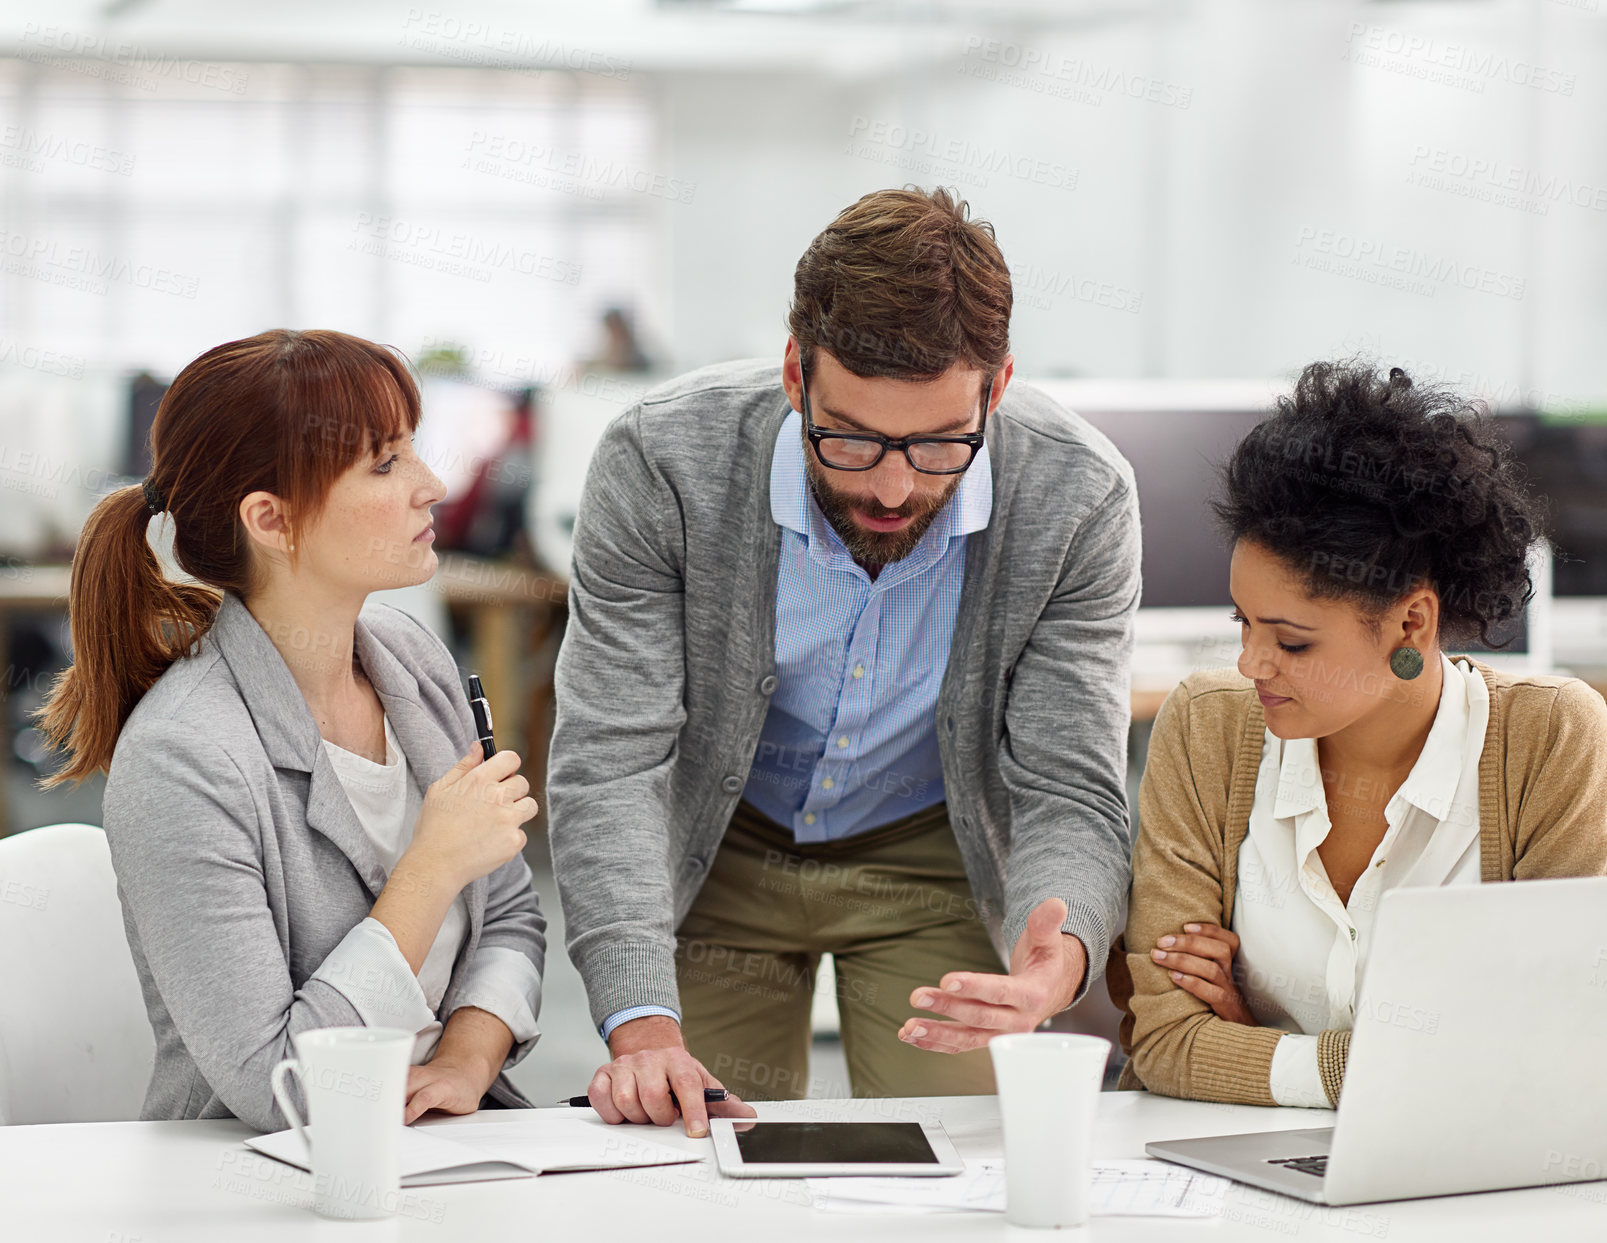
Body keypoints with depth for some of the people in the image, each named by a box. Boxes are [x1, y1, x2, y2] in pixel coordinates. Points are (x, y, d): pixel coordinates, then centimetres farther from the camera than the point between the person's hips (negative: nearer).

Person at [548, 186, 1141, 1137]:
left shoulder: (1079, 498, -26)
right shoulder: (663, 461, -29)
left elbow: (1070, 791, -23)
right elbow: (610, 760, -28)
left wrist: (1059, 958, -47)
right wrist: (641, 1022, -42)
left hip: (936, 855, 1)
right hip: (719, 852, 0)